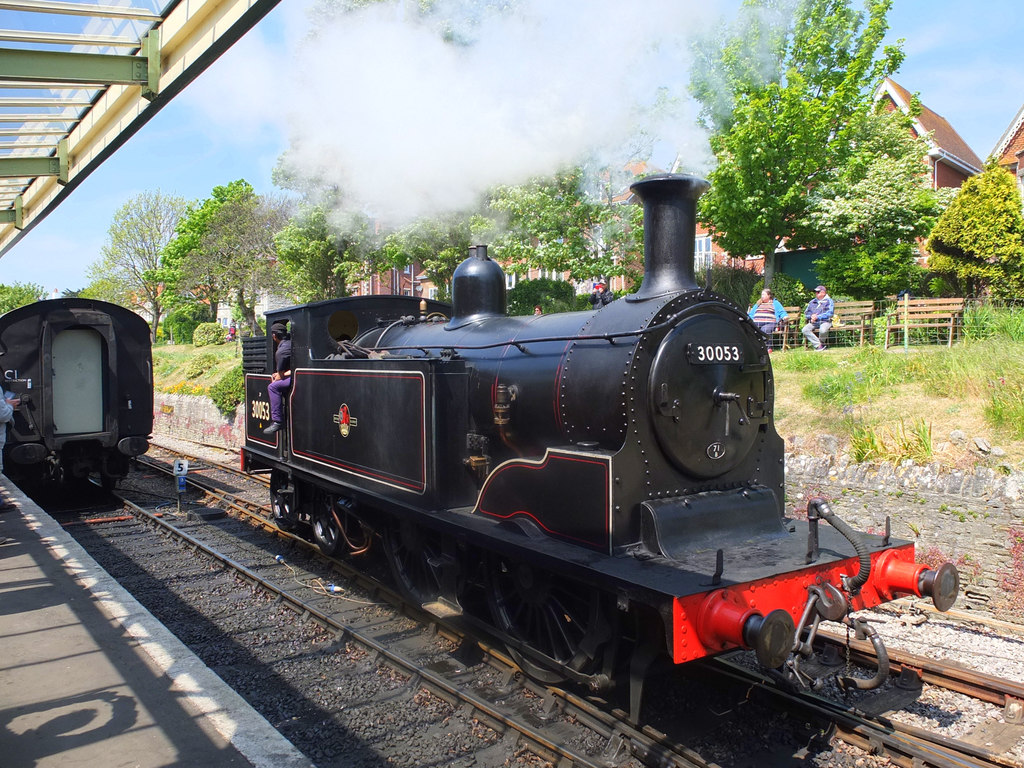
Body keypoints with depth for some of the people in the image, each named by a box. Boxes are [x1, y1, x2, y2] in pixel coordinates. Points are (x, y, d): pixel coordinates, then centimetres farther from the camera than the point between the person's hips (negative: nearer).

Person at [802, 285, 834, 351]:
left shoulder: (829, 301, 5)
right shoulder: (812, 302, 21)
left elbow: (830, 313, -8)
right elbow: (806, 313, 19)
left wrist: (817, 317, -15)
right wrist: (811, 316, -4)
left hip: (825, 321, -5)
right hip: (813, 323, 5)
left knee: (823, 330, -38)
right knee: (805, 330, -25)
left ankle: (821, 343, -5)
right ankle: (818, 345, -24)